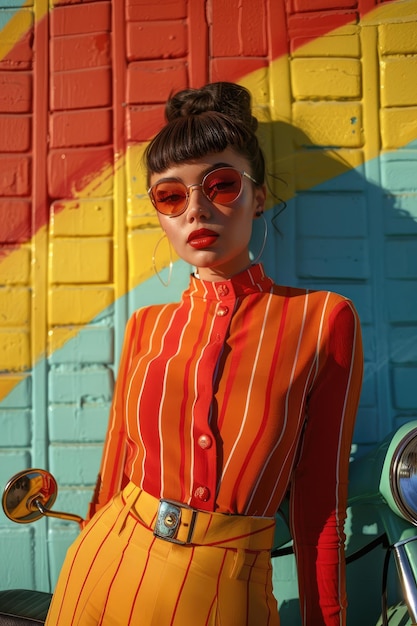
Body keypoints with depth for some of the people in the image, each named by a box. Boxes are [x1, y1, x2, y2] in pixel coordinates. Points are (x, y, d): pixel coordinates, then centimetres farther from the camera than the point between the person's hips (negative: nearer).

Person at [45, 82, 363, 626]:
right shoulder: (147, 327, 1)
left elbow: (320, 510, -6)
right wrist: (89, 574, 15)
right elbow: (114, 474, 8)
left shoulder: (322, 320, -9)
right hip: (104, 576, 4)